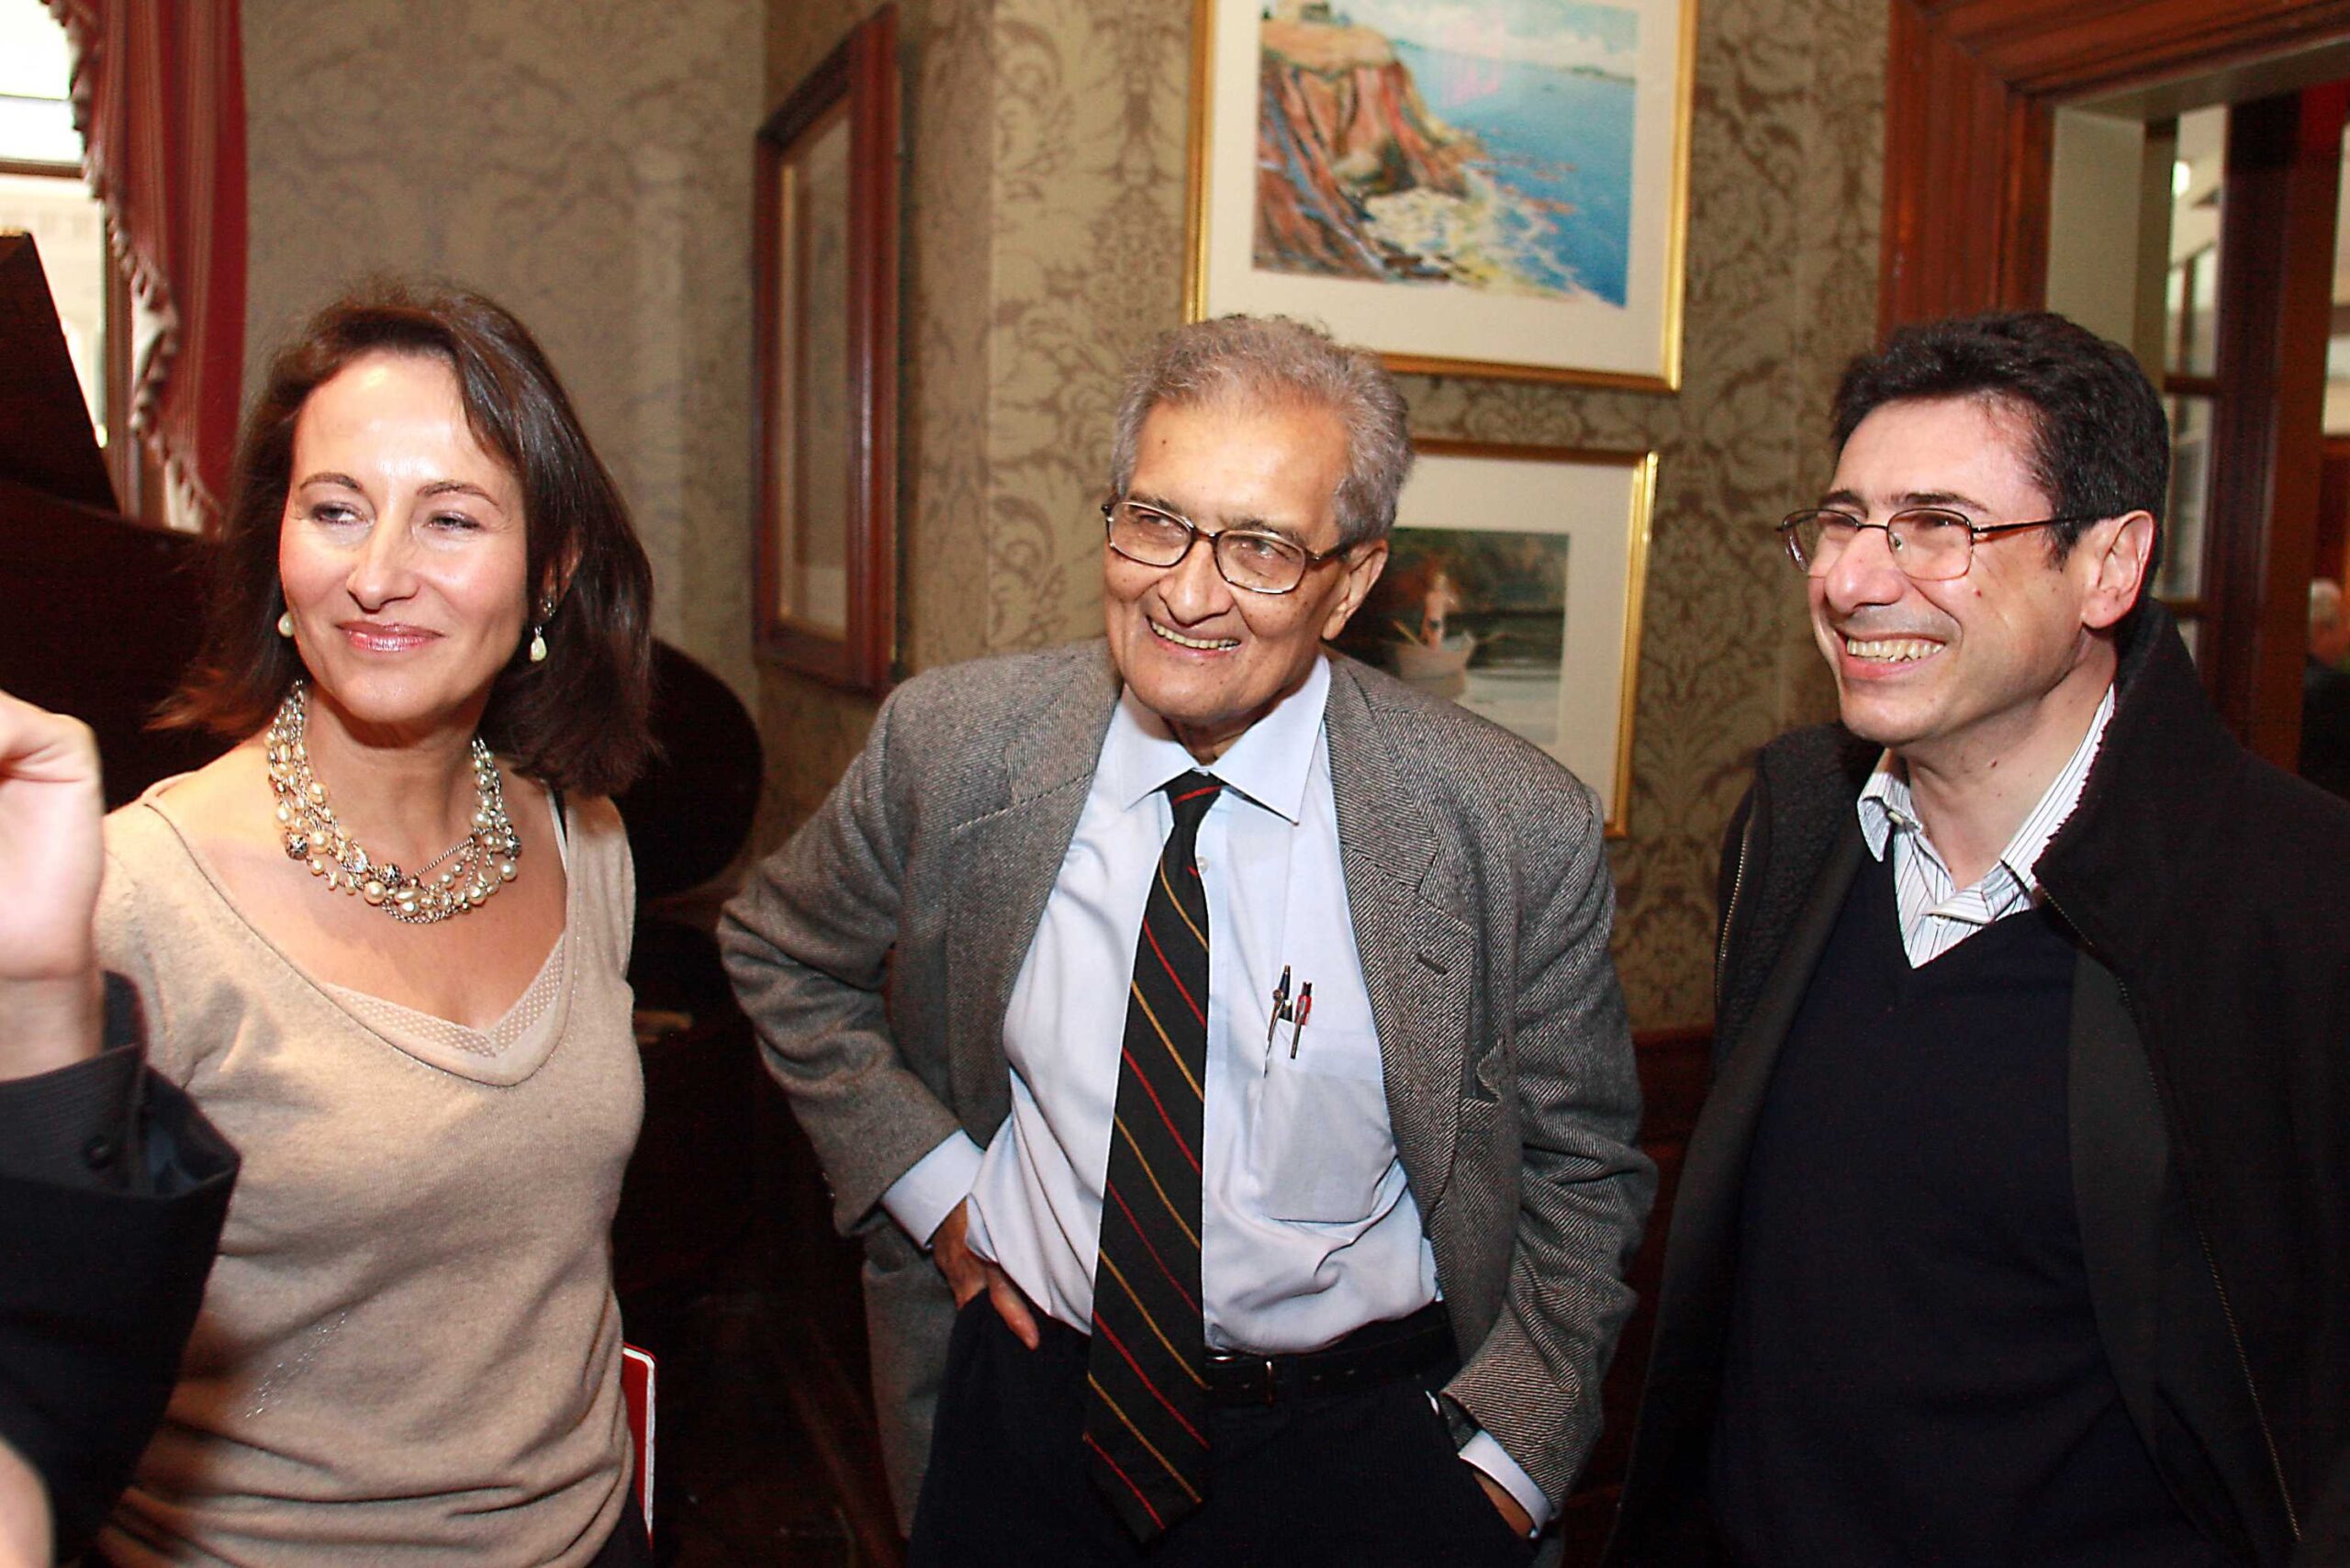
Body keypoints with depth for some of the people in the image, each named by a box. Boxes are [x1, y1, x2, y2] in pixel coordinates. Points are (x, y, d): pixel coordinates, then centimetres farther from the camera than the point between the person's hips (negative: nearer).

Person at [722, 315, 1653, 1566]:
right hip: (1029, 1405, 2)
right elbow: (780, 952, 5)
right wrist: (922, 1174, -3)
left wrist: (1508, 1453, -8)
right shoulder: (950, 744, -13)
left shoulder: (1519, 833, -18)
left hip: (1367, 1449, -1)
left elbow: (1579, 1170, -3)